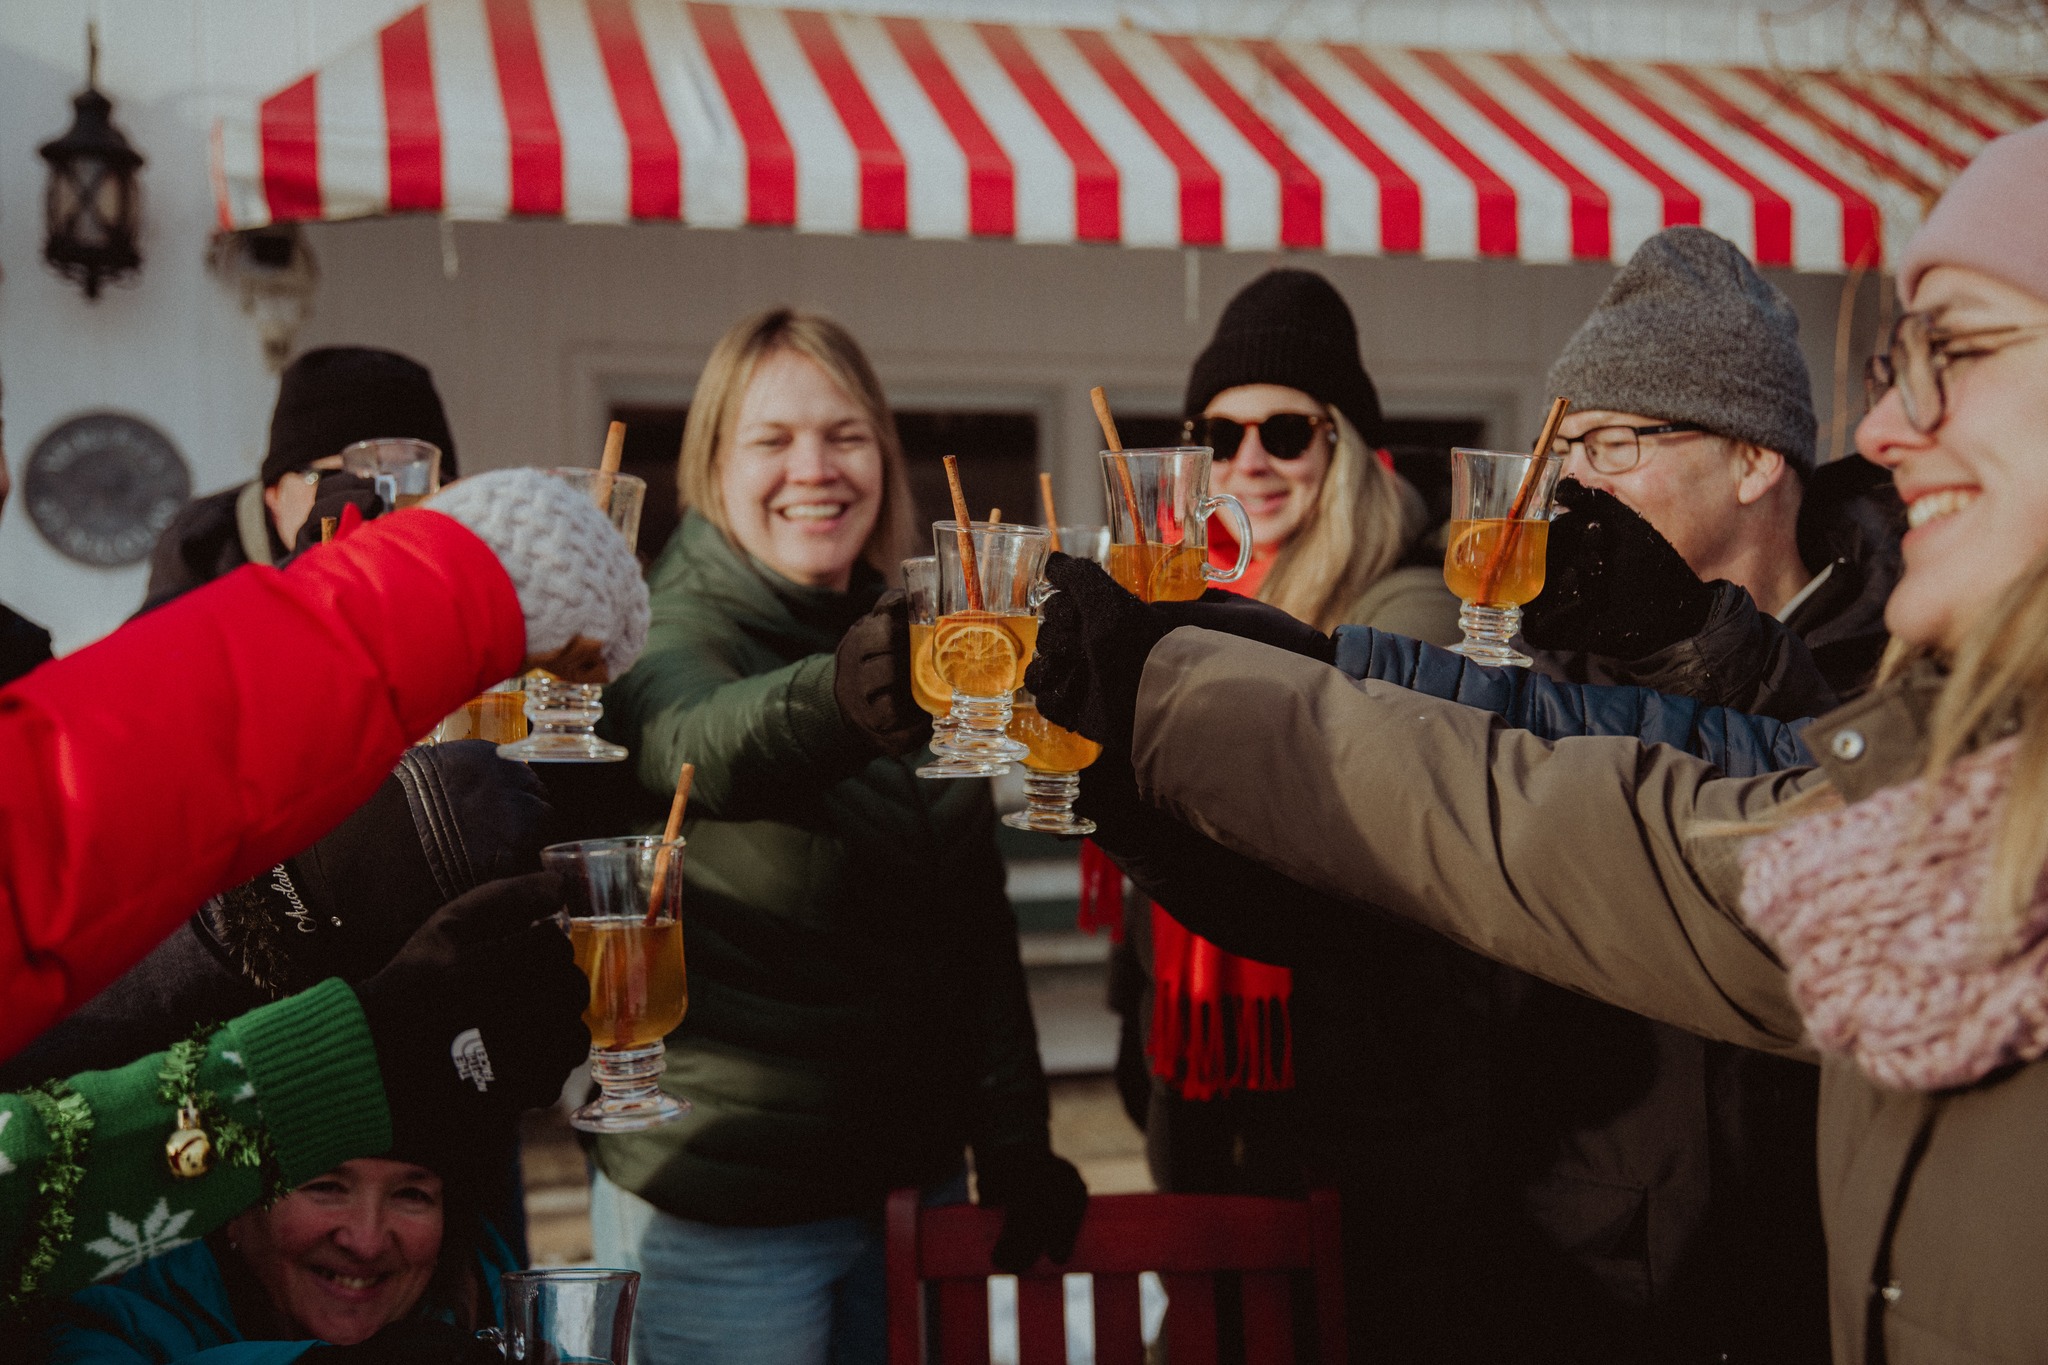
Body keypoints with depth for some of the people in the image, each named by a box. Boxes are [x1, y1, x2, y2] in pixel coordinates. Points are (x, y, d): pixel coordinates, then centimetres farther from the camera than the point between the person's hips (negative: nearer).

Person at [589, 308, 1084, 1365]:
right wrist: (839, 696, -57)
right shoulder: (666, 634, -11)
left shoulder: (912, 646, 8)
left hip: (911, 1178, 6)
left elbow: (977, 916, 10)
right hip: (720, 1204, -5)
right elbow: (703, 748, -36)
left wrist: (1014, 1148, 3)